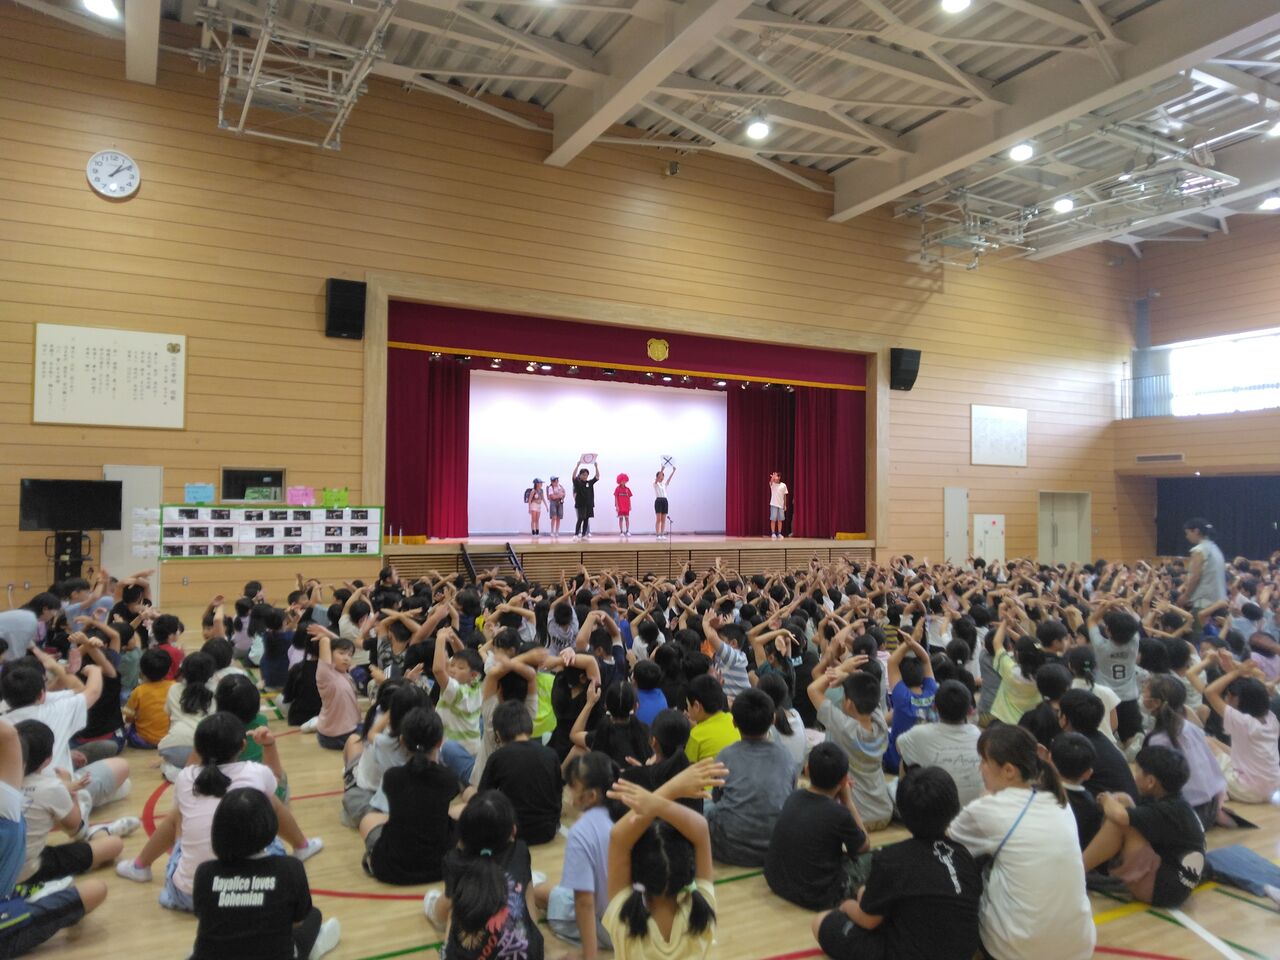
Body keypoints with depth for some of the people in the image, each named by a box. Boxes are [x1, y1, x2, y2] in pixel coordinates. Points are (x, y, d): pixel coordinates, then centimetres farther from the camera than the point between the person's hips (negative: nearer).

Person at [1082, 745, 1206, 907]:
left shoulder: (1170, 811, -24)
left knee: (1119, 822, -24)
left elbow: (1118, 815, -36)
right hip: (1167, 878, 10)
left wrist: (1106, 799, -15)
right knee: (1122, 800, 3)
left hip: (1164, 888, -10)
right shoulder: (1167, 800, 5)